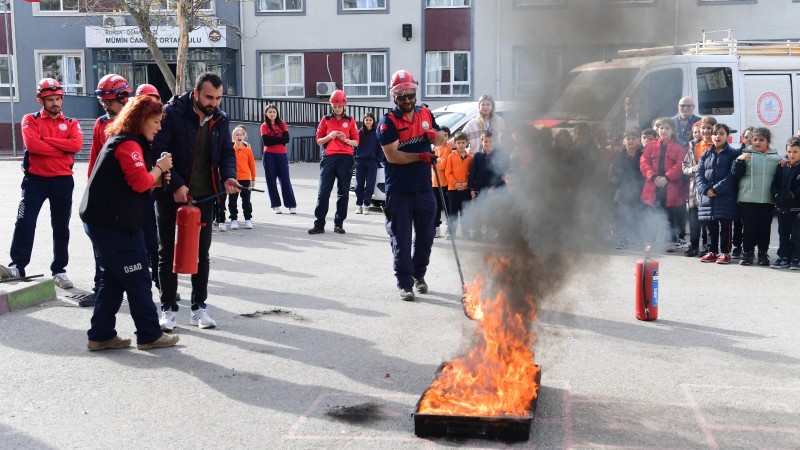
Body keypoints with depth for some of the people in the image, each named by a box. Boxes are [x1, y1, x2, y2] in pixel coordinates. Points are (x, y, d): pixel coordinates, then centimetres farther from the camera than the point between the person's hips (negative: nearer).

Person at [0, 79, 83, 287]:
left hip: (63, 181, 2)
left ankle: (59, 271, 16)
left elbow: (76, 145, -12)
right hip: (35, 179, -2)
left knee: (61, 227, 8)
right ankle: (17, 266, -5)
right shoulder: (30, 120, 3)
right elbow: (32, 145, -15)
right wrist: (62, 149, -11)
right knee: (24, 223, -9)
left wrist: (46, 140, -14)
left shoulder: (71, 123, 9)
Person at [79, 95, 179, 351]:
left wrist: (157, 180, 5)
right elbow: (141, 182, -23)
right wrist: (159, 168, -6)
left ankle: (101, 336, 18)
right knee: (138, 280, -2)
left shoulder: (121, 141, 19)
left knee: (113, 279, 14)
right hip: (113, 224, -11)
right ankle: (149, 335, 6)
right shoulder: (129, 144, -14)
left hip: (102, 221, 11)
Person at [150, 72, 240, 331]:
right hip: (171, 195, -4)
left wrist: (229, 175, -10)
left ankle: (198, 307, 19)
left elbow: (227, 152, 11)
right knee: (168, 252, 4)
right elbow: (158, 151, -13)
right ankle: (168, 308, 15)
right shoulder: (172, 113, -11)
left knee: (202, 252, 8)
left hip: (204, 196, 4)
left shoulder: (220, 120, 5)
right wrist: (175, 185, -20)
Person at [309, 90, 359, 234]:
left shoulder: (350, 121, 10)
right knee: (323, 192, -4)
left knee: (343, 193, 3)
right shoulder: (326, 120, 11)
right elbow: (319, 140, 10)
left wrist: (346, 140, -10)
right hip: (329, 158, 0)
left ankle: (339, 224, 10)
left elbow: (356, 142, 9)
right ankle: (319, 224, -1)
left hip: (345, 159, 0)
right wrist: (329, 136, -9)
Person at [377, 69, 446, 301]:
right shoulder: (388, 122, -8)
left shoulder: (425, 114, 8)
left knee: (425, 235, 13)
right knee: (401, 238, 0)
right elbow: (392, 155, -17)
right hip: (398, 190, -4)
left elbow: (442, 141, 16)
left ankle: (419, 274, 33)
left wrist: (434, 135, -7)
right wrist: (420, 156, -27)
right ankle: (404, 283, 7)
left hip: (424, 188, 5)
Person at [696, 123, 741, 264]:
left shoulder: (733, 154, 1)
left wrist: (716, 189, -15)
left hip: (726, 197, -4)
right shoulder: (705, 155, 15)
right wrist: (705, 189, -10)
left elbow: (732, 175, -9)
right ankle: (712, 252, 18)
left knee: (724, 225, -2)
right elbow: (700, 174, 8)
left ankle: (725, 252, 7)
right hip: (707, 198, 4)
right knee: (711, 226, 9)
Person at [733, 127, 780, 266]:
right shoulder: (746, 154, 7)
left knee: (765, 228, 5)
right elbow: (736, 173, -1)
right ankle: (748, 253, 10)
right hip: (747, 199, -1)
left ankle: (763, 254, 14)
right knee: (749, 228, 1)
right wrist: (739, 160, -14)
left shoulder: (776, 158, 10)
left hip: (767, 200, 1)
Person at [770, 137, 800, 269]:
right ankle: (784, 258, 17)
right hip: (782, 208, 5)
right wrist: (777, 195, -3)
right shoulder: (782, 167, 11)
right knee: (783, 234, 10)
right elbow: (775, 183, 11)